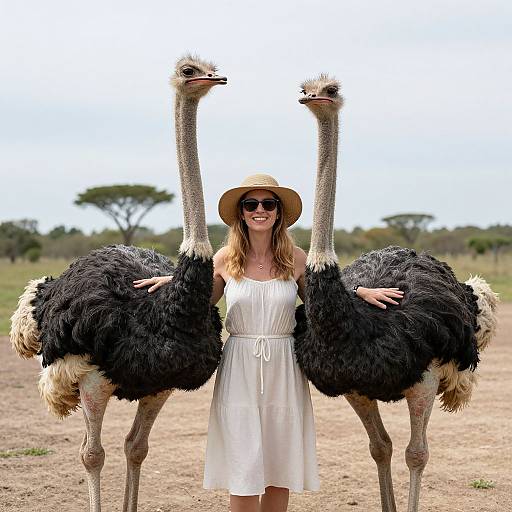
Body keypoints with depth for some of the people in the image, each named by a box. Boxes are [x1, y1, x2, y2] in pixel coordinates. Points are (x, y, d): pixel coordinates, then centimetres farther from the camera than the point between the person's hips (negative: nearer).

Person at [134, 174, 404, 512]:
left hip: (283, 371, 1)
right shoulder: (225, 259, 1)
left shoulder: (296, 259, 1)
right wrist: (176, 280, -1)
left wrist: (361, 292, 3)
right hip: (239, 369, -1)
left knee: (280, 471, 7)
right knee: (245, 473, -1)